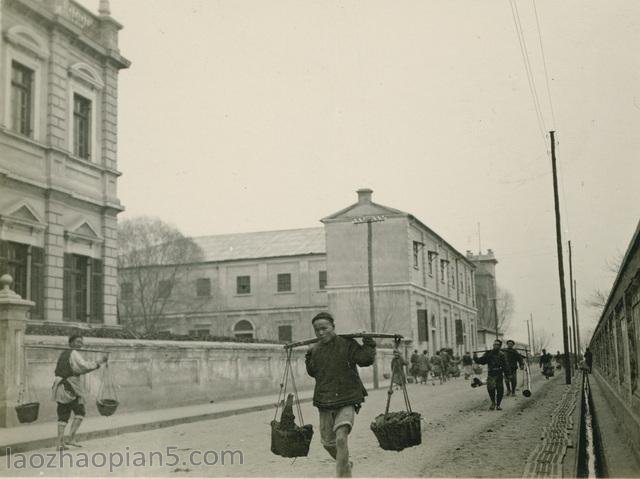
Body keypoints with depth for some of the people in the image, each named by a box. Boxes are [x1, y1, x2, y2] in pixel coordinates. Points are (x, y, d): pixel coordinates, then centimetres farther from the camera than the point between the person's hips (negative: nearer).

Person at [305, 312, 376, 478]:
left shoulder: (347, 344, -6)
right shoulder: (315, 349, 8)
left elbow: (365, 359, -10)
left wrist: (368, 343, -15)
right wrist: (308, 359, 8)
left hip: (346, 401, -5)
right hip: (324, 402, 5)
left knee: (341, 438, -22)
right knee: (327, 442, 15)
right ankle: (345, 465, 43)